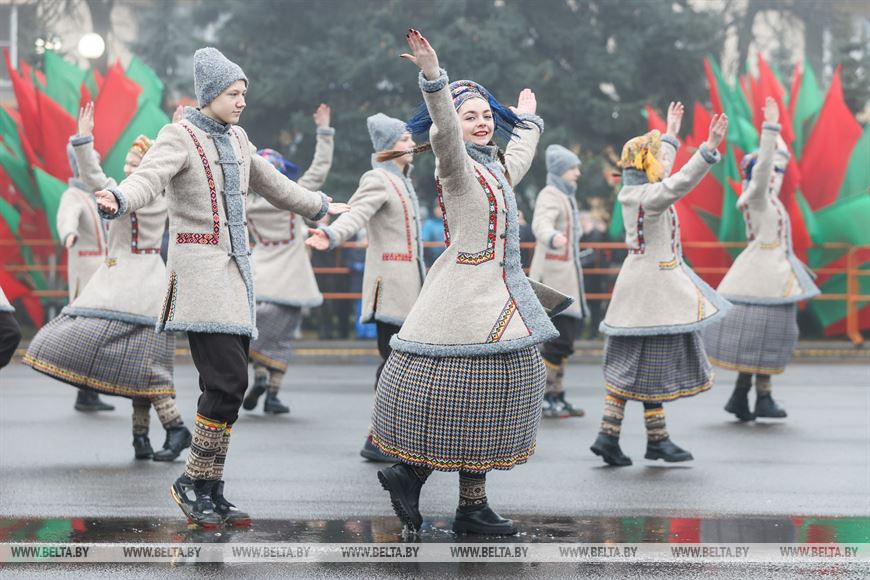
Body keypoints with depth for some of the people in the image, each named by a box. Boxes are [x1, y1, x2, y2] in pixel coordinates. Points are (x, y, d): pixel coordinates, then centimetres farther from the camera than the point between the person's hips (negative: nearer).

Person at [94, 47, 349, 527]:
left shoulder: (236, 139, 17)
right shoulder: (180, 136, -6)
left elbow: (273, 185, 33)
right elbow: (149, 177, -24)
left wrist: (319, 206, 46)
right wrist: (119, 201, -46)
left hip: (234, 267, 8)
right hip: (199, 266, -8)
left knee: (229, 385, 4)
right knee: (227, 381, -16)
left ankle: (212, 492, 10)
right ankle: (193, 482, -3)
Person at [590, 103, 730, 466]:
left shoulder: (631, 190, 9)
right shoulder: (649, 196, -18)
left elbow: (660, 167, 29)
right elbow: (680, 181, -37)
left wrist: (671, 134, 42)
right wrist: (710, 148, -43)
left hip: (639, 282, 10)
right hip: (654, 286, -10)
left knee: (626, 364, 9)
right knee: (652, 364, -2)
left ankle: (609, 435, 6)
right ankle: (657, 440, 5)